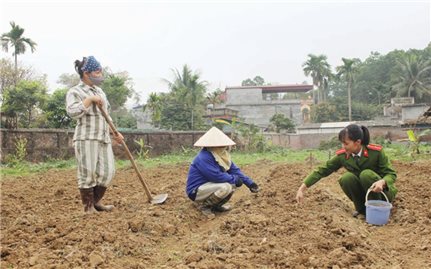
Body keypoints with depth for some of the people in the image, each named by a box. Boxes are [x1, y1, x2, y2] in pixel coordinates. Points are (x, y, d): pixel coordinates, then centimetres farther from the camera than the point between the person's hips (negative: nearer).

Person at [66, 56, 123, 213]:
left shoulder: (100, 92, 20)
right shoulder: (75, 92, -3)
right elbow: (73, 112, -20)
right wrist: (90, 99, -19)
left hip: (104, 138, 7)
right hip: (86, 139, -7)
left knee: (107, 172, 4)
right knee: (87, 174, -2)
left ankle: (96, 202, 19)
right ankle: (88, 207, 8)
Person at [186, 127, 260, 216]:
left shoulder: (221, 156, 3)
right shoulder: (203, 158, -27)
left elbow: (234, 170, 5)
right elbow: (217, 176, -30)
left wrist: (250, 183, -4)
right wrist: (235, 179, -17)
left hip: (208, 185, 10)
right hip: (196, 191, -10)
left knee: (233, 183, 3)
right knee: (225, 187, -29)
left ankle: (215, 205, 11)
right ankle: (204, 205, -8)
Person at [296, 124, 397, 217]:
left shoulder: (376, 151, -20)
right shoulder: (342, 155, -13)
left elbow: (391, 174, -16)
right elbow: (322, 170, -11)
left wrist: (382, 182, -39)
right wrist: (302, 188, -17)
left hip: (382, 192, -3)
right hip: (363, 193, 3)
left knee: (366, 174, -31)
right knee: (346, 177, -26)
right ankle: (361, 208, -5)